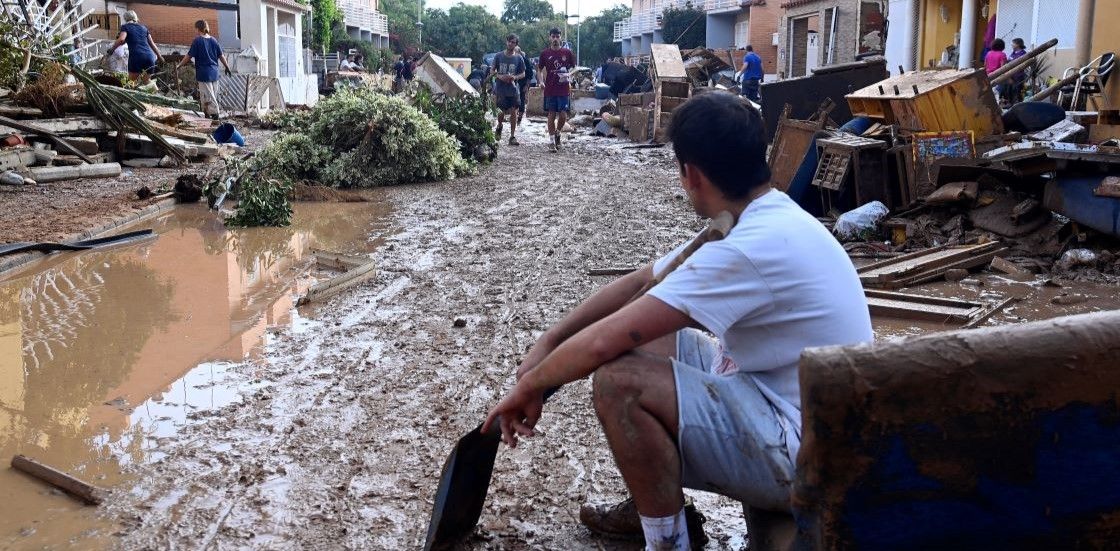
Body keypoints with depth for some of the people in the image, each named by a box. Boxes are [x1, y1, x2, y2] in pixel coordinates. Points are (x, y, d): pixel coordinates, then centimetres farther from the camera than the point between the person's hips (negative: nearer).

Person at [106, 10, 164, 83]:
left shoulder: (125, 27, 11)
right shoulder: (143, 28, 23)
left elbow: (121, 39, -8)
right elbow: (152, 43, 23)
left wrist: (110, 50, 2)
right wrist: (160, 57, 32)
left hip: (136, 57, -4)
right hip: (149, 57, 4)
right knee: (145, 82, 9)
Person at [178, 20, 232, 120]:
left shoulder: (197, 40, -10)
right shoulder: (214, 40, 4)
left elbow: (189, 56, -9)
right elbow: (221, 56, 8)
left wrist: (179, 65, 1)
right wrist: (227, 67, 20)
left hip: (203, 73, -6)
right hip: (214, 72, 6)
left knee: (207, 94, -1)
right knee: (213, 94, 12)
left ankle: (214, 112, -5)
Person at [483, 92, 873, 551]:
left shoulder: (751, 247, -27)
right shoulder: (765, 221, 5)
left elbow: (603, 342, -26)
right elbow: (636, 283, 11)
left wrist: (528, 387, -8)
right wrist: (545, 345, 7)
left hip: (805, 452, -10)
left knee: (617, 381, -23)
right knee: (637, 340, 12)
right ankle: (655, 504, 24)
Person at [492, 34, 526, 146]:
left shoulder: (519, 58, 1)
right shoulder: (499, 56, 1)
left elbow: (523, 74, 6)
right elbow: (493, 71, 7)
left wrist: (515, 77, -14)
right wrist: (500, 76, -13)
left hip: (513, 90, 1)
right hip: (500, 90, 0)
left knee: (513, 112, -2)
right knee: (502, 112, -1)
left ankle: (512, 136, 7)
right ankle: (499, 127, 33)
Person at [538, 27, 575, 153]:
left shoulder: (567, 52, 2)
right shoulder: (545, 53, 3)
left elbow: (575, 68, 11)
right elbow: (539, 69, 12)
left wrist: (568, 75, -8)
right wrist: (541, 81, -3)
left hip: (563, 90, 0)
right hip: (550, 90, 0)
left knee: (563, 116, -4)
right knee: (551, 115, 3)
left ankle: (557, 133, 23)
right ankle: (552, 141, 10)